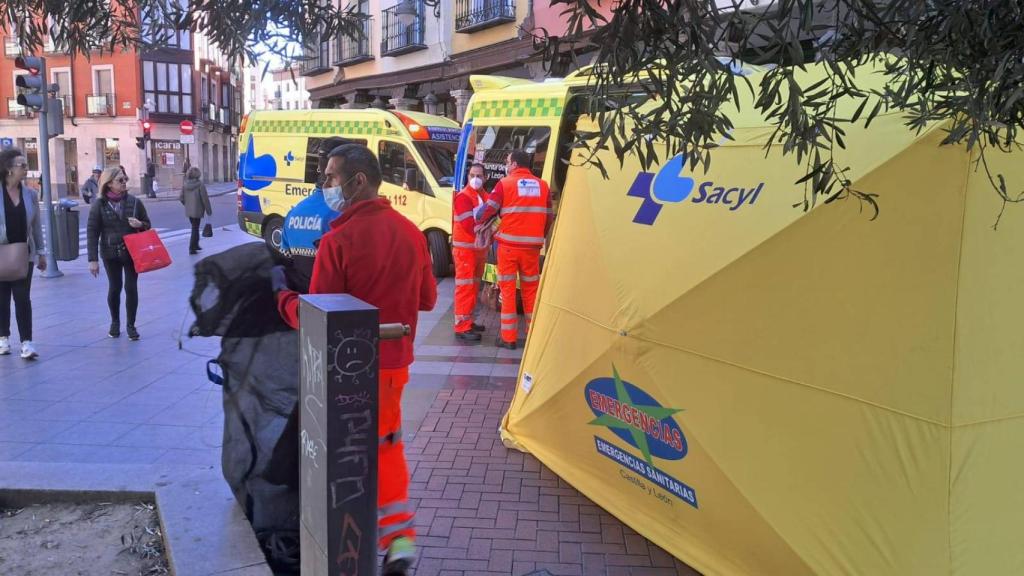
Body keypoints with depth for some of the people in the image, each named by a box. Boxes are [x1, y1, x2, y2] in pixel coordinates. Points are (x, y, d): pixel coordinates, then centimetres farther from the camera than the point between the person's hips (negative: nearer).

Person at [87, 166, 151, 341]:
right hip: (110, 253, -1)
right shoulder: (99, 205, -6)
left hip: (132, 252, 1)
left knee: (131, 288, 0)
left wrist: (140, 224, -16)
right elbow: (92, 233, -6)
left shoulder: (134, 202, 0)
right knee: (114, 288, 7)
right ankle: (115, 322, 27)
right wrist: (93, 259, -12)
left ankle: (131, 325, 13)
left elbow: (147, 225, 9)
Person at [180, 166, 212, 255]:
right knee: (195, 229, 1)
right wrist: (209, 210, -6)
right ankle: (192, 248, -1)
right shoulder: (200, 184, -15)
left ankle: (195, 245, 32)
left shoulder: (185, 185, 1)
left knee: (195, 228, 21)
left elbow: (181, 198, 2)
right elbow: (205, 199, -14)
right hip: (197, 210, -5)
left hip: (188, 210, 5)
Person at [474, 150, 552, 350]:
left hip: (509, 244, -3)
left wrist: (478, 223, 12)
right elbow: (548, 217, 9)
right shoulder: (543, 186, 7)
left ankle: (508, 337, 6)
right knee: (531, 289, 14)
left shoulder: (505, 184, -4)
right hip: (532, 246, 3)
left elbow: (488, 210, -7)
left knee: (508, 289, 5)